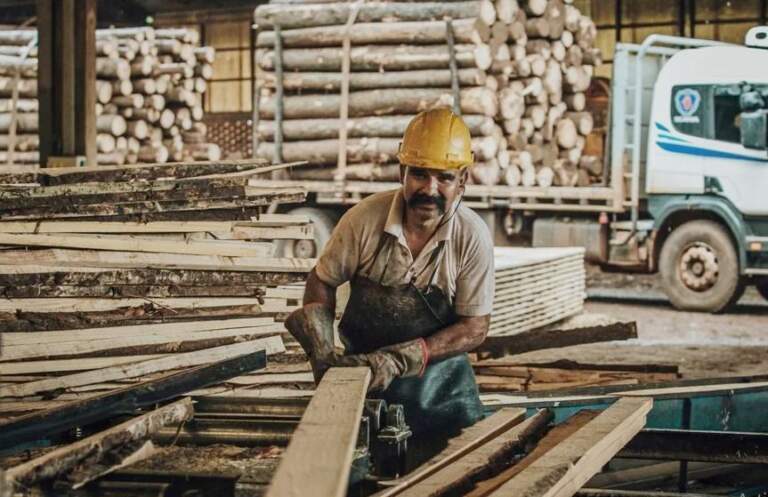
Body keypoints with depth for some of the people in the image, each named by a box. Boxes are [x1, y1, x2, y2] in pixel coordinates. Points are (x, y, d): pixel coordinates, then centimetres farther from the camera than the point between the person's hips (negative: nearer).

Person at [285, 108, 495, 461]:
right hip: (362, 367, 0)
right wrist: (322, 351, -14)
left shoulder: (473, 237, -17)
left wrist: (397, 359, -22)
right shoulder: (365, 219, -17)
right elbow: (322, 282, 0)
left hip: (440, 376, 0)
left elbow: (474, 327, -13)